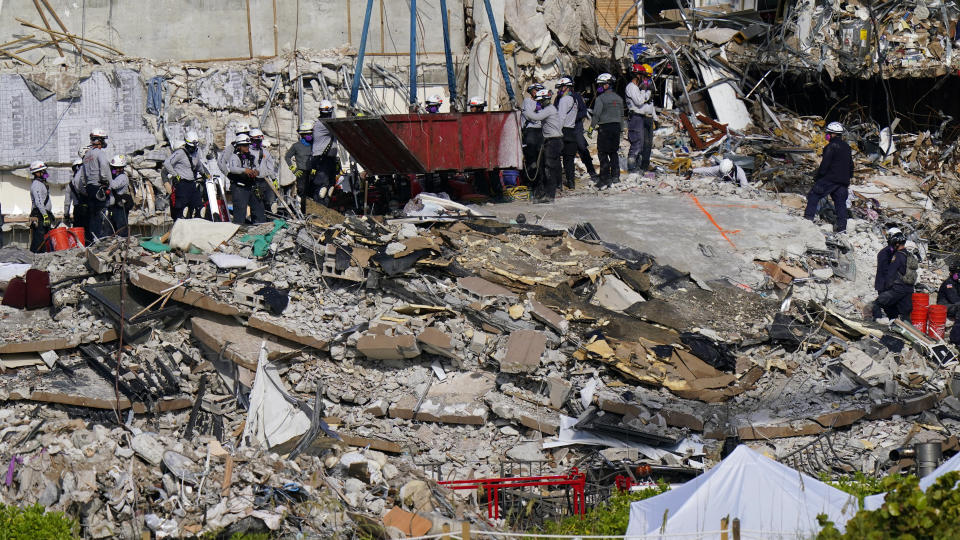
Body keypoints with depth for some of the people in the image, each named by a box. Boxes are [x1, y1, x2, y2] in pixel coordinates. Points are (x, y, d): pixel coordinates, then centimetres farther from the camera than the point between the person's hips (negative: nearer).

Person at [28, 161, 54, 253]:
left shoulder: (41, 183, 21)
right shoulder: (36, 184, -10)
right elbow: (39, 202, -20)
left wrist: (50, 214, 25)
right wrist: (45, 216, -25)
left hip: (45, 214, 10)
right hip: (39, 215, -10)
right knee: (39, 238, -13)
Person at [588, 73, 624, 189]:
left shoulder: (601, 98, -10)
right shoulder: (618, 98, 11)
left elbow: (596, 114, -14)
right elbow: (621, 115, 16)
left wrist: (592, 127, -7)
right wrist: (621, 128, 23)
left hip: (605, 127, -7)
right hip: (616, 127, 7)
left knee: (603, 154, -3)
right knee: (614, 152, 15)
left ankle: (605, 179, -7)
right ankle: (615, 176, 17)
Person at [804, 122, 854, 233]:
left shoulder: (831, 147, -11)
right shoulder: (846, 147, 15)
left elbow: (824, 164, -14)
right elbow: (851, 164, 22)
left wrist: (819, 177, -6)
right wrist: (848, 179, 28)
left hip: (830, 178, -8)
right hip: (843, 180, 8)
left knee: (814, 196, 0)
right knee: (840, 201, 8)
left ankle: (808, 217, -7)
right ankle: (842, 225, 3)